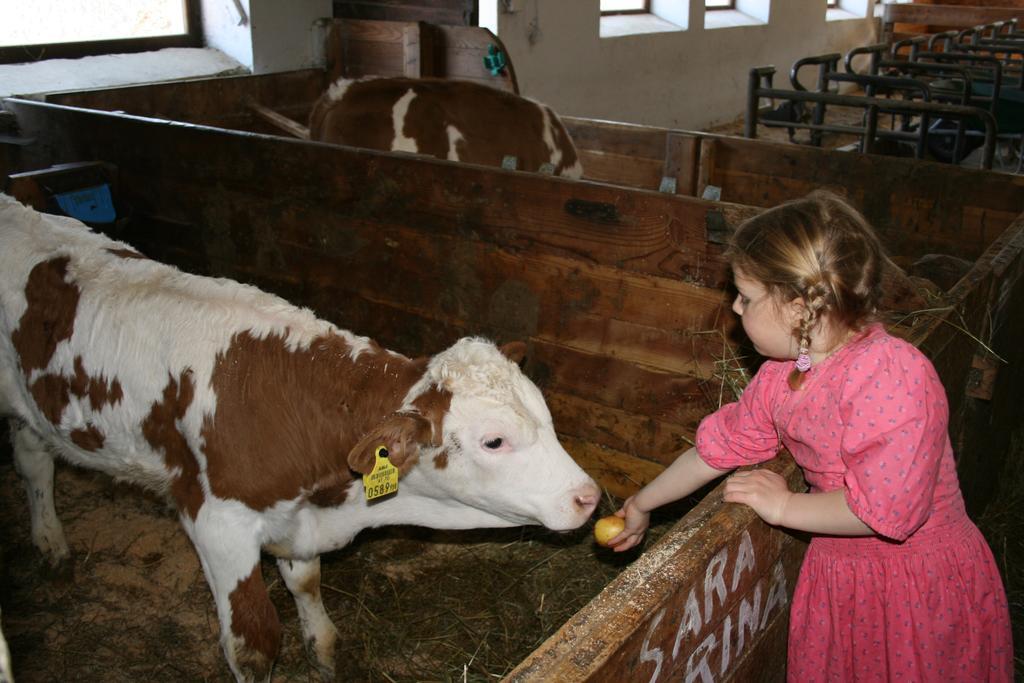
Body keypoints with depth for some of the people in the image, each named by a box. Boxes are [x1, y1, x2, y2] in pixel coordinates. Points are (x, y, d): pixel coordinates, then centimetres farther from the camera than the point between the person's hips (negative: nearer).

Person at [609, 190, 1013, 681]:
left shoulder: (896, 377, -29)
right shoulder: (778, 377, -5)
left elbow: (884, 508, -30)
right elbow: (720, 448, 7)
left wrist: (783, 506, -17)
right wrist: (642, 503, 15)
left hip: (922, 588, -6)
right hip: (837, 574, 7)